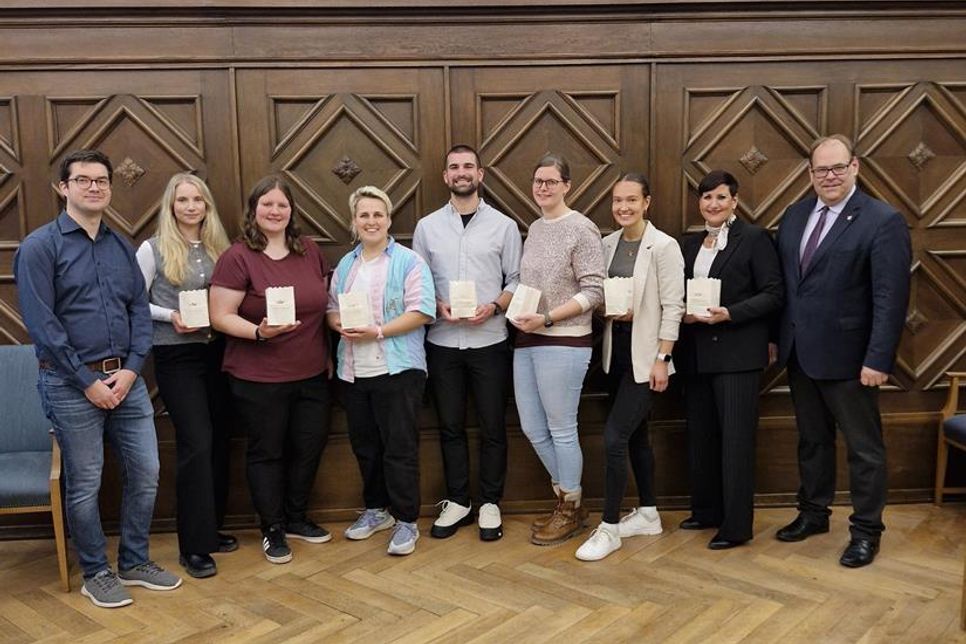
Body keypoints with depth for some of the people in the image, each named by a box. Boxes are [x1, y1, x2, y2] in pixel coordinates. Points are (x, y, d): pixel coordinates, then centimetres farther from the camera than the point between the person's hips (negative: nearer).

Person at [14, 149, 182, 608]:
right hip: (70, 384, -5)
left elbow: (140, 309, 8)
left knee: (145, 473, 9)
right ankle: (95, 574, 24)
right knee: (84, 485, 6)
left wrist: (131, 368, -6)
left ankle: (134, 563, 27)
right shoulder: (40, 247, -6)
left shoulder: (121, 246, 11)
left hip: (126, 378, 5)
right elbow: (41, 324, -12)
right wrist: (87, 381, -14)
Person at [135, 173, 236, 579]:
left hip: (215, 352, 5)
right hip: (176, 357, -5)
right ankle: (194, 545, -1)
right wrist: (171, 316, -16)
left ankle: (211, 527, 25)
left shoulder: (218, 248, 9)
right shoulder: (153, 249, -3)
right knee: (197, 443, -10)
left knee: (218, 442, 9)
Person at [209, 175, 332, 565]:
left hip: (312, 374, 5)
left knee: (310, 446, 13)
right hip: (258, 379, -5)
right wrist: (259, 332, -27)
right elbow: (220, 317, -11)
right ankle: (272, 530, 24)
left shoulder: (310, 251, 6)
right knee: (267, 452, 8)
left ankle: (296, 518, 34)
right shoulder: (237, 257, -10)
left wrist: (328, 354, 13)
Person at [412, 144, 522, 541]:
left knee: (492, 428, 6)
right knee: (450, 427, 10)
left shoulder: (504, 225, 2)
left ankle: (490, 503, 21)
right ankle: (457, 501, 25)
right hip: (442, 342, 2)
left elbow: (516, 280, 2)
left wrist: (493, 307, -15)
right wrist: (438, 306, -12)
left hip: (489, 341, -1)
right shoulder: (427, 226, 6)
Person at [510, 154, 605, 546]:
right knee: (532, 429, 12)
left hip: (564, 343, -7)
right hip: (526, 341, 8)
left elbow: (594, 292, -14)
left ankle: (571, 510, 21)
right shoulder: (534, 229, 13)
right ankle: (567, 499, 30)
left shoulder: (582, 229, -8)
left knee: (562, 430, 3)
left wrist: (547, 319, -19)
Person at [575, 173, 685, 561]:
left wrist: (661, 359, -16)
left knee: (614, 438, -9)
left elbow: (672, 307, -13)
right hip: (615, 349, 7)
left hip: (645, 354, -7)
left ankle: (609, 528, 4)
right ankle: (648, 514, 31)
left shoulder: (664, 246, -12)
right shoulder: (608, 244, 6)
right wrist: (609, 309, -9)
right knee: (634, 434, 16)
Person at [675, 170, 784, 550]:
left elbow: (773, 295, -9)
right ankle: (706, 510, 27)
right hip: (696, 353, 7)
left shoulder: (753, 238, -4)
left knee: (735, 438, -2)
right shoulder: (690, 243, 14)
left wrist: (729, 314, -20)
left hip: (737, 353, -6)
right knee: (700, 435, 13)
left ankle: (736, 526, 6)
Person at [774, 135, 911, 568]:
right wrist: (778, 337, 7)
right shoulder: (795, 215, 7)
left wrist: (878, 360, -19)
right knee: (811, 439, 19)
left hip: (846, 355, -6)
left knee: (863, 447, 8)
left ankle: (866, 531, 22)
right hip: (798, 352, 6)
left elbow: (891, 298, -15)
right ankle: (813, 513, 34)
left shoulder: (883, 221, -11)